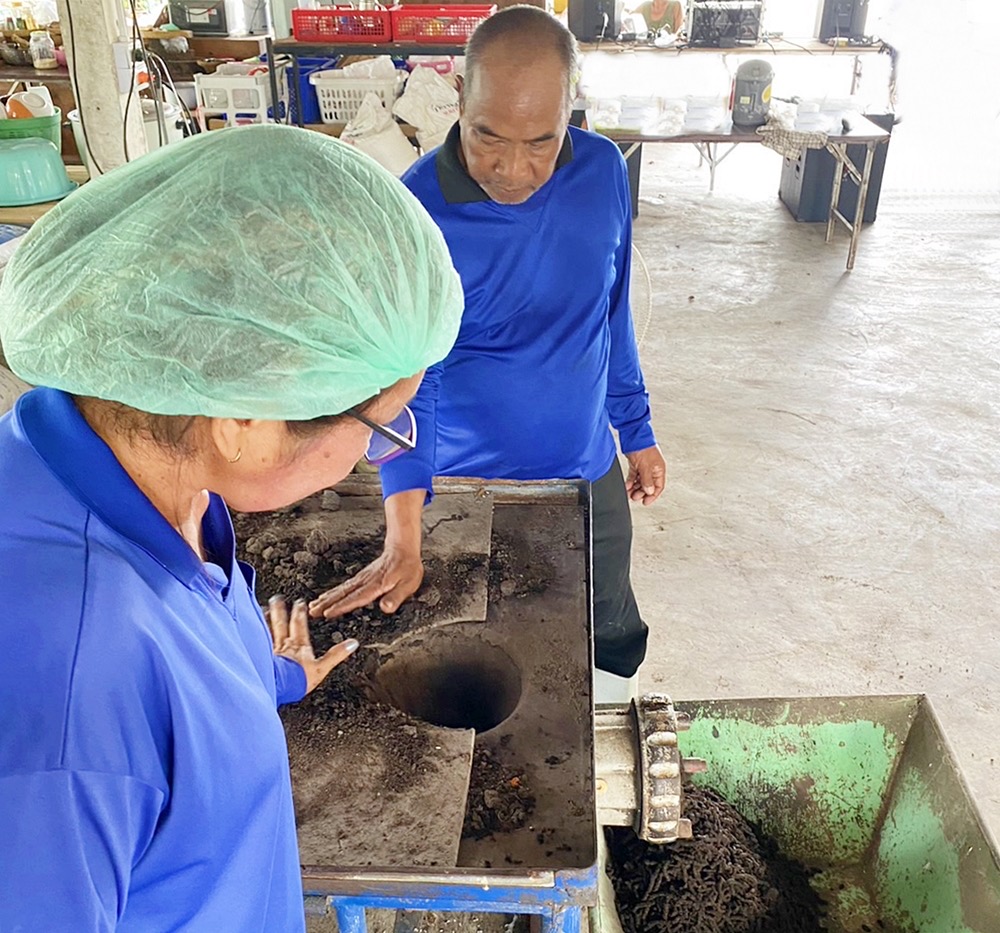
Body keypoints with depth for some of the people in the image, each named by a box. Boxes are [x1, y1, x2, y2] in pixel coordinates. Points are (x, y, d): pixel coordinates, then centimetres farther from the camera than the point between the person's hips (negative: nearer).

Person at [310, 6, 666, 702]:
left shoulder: (604, 172, -9)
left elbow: (614, 317, 4)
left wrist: (638, 432, 10)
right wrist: (404, 544, -29)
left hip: (589, 472, 4)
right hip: (470, 489, -4)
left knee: (614, 643, 22)